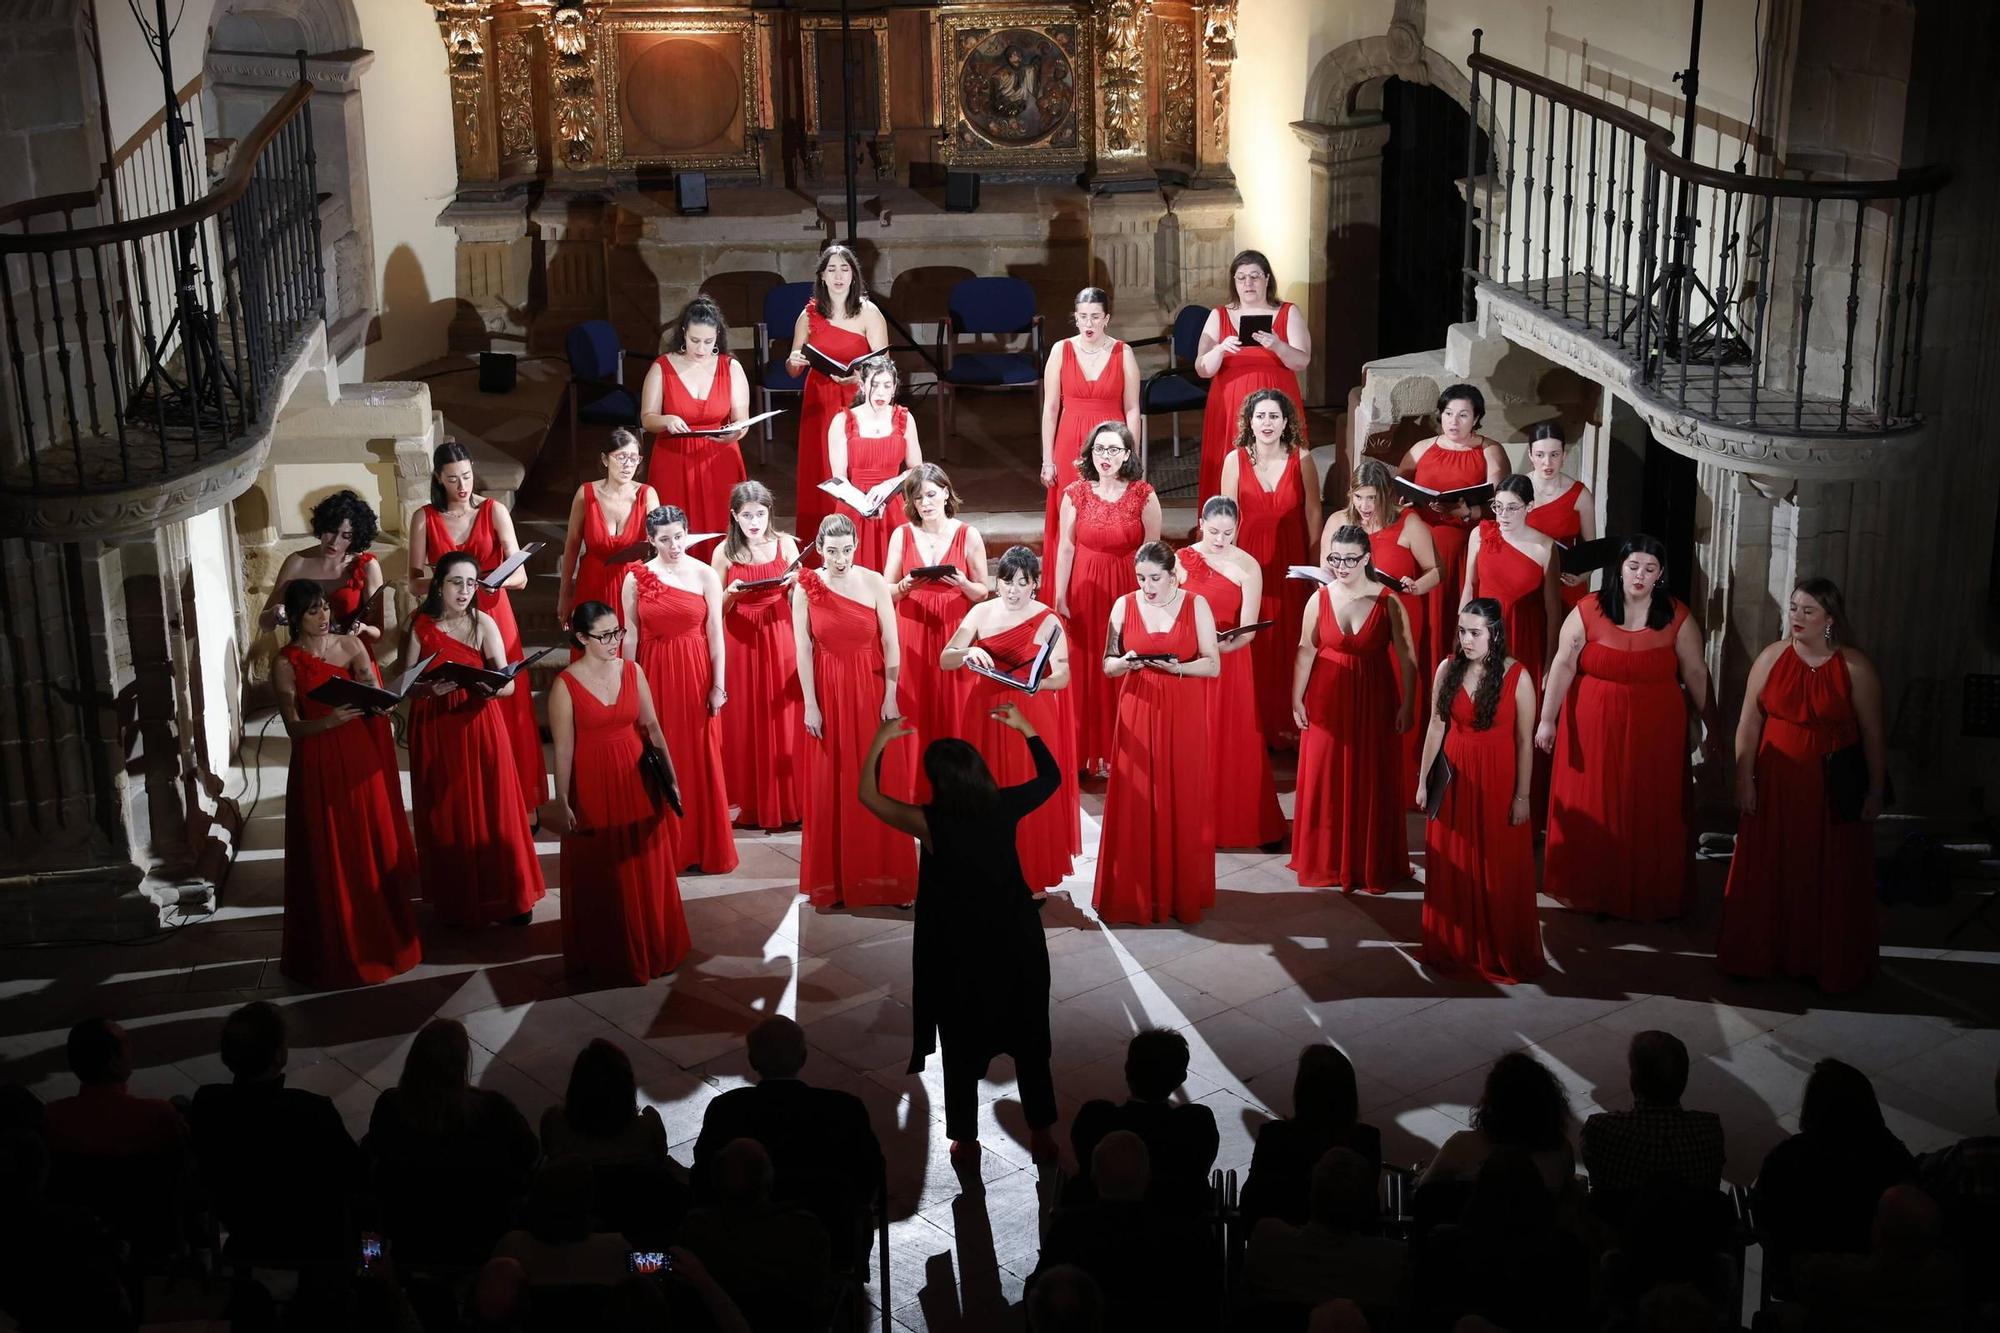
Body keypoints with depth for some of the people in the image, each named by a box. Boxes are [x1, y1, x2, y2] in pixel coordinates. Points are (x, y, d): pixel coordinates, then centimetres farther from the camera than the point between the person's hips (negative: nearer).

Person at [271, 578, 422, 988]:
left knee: (375, 849, 9)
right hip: (317, 767, -3)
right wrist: (328, 721, -29)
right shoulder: (286, 665, -5)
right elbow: (293, 728, -10)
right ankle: (335, 950, 13)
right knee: (328, 859, 1)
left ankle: (382, 935, 24)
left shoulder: (351, 646, 3)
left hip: (361, 758, 3)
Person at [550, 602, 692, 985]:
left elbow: (651, 727, 5)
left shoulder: (633, 672, -1)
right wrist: (562, 803, -9)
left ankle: (652, 949, 30)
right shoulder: (566, 684, -13)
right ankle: (607, 957, 25)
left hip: (637, 781, 4)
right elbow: (563, 749, -10)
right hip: (592, 785, -3)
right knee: (599, 875, 9)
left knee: (646, 868, 13)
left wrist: (670, 776, 5)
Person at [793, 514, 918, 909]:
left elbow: (891, 643, -2)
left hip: (872, 691, 0)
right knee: (830, 788, 4)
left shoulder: (874, 582, -4)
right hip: (829, 694, 0)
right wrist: (810, 704, -7)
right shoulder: (806, 588, -4)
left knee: (880, 784, 3)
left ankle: (885, 877, 13)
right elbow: (803, 649, -3)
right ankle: (833, 883, 12)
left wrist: (890, 697, -6)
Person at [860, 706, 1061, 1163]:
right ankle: (1041, 1134, 24)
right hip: (1015, 942, 3)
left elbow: (868, 795, -5)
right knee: (1028, 1039, 16)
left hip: (958, 949, -3)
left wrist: (881, 740, 4)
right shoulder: (1005, 807, -12)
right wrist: (1025, 727, 12)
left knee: (962, 1044, 13)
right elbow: (1051, 777, 9)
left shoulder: (930, 823, -20)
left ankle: (966, 1140, 23)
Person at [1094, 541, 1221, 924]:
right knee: (1136, 806, 0)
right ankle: (1137, 896, 8)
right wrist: (1126, 662, -15)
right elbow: (1107, 666, 7)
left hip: (1184, 716, -1)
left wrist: (1178, 667, -20)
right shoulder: (1124, 605, 3)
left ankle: (1183, 894, 12)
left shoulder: (1196, 605, -1)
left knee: (1183, 805, 1)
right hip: (1137, 714, 1)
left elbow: (1214, 665, -3)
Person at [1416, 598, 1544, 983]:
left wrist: (1522, 796, -8)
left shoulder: (1517, 677, -10)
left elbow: (1525, 741, -8)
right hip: (1454, 779, 3)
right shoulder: (1448, 670, -1)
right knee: (1452, 867, 10)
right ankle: (1453, 948, 25)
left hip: (1498, 782, -3)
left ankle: (1503, 953, 17)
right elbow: (1436, 727, 5)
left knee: (1500, 870, 3)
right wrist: (1423, 781, 6)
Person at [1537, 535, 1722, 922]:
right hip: (1594, 728, 0)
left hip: (1655, 730, 1)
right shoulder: (1588, 610, -7)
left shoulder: (1676, 617, -2)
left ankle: (1651, 894, 21)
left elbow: (1696, 674, 2)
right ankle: (1591, 891, 23)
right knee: (1592, 812, 8)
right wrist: (1547, 719, -10)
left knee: (1651, 814, 6)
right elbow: (1563, 665, -6)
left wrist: (1712, 727, 3)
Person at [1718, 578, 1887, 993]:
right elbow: (1749, 724, 0)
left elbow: (1873, 734, -4)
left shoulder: (1854, 667, -8)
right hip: (1776, 785, 2)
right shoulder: (1772, 657, -2)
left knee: (1831, 878, 5)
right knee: (1769, 873, 8)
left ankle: (1832, 965, 20)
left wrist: (1875, 790, -3)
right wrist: (1744, 780, -2)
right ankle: (1759, 956, 22)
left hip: (1832, 789, -2)